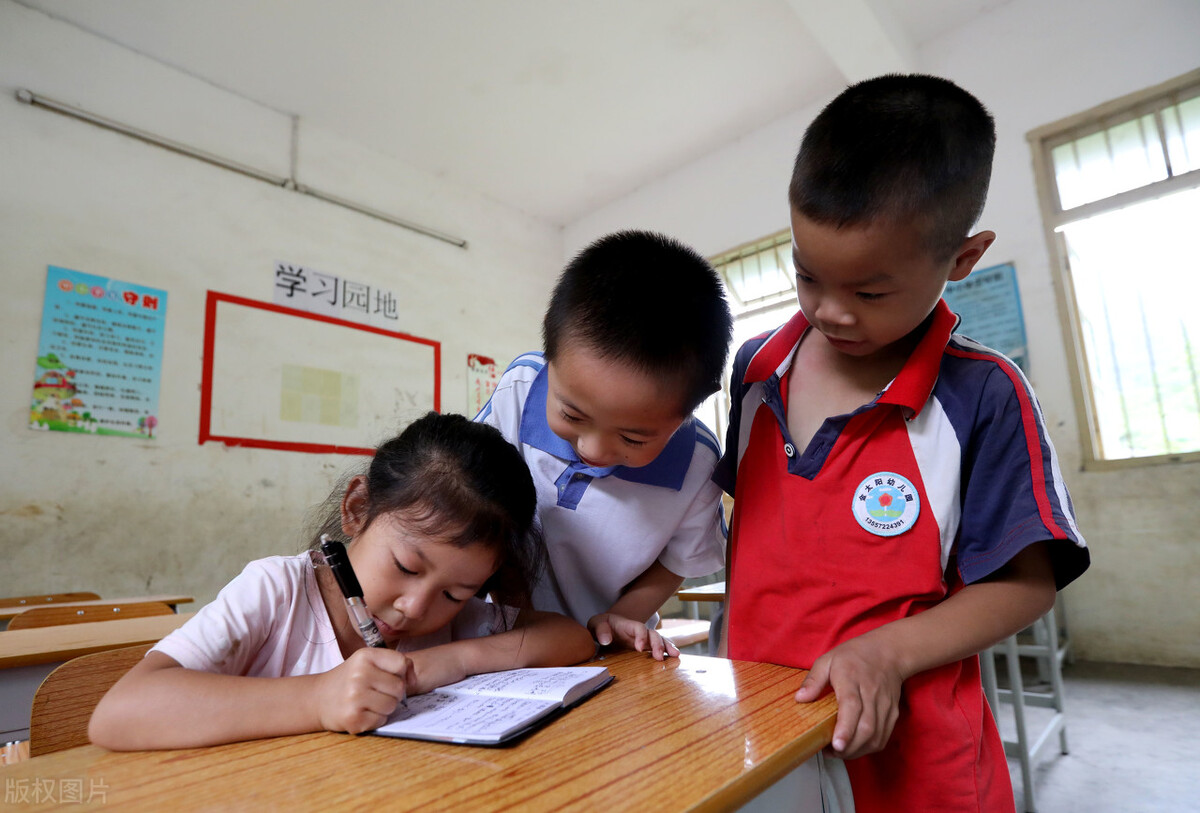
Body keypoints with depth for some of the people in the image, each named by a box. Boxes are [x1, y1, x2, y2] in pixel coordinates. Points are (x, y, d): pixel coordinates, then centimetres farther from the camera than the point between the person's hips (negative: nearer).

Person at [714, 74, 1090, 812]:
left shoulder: (982, 398, -15)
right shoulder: (755, 371, -4)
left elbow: (1025, 583, -9)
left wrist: (888, 651, -22)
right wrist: (745, 647, 3)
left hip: (906, 751, -3)